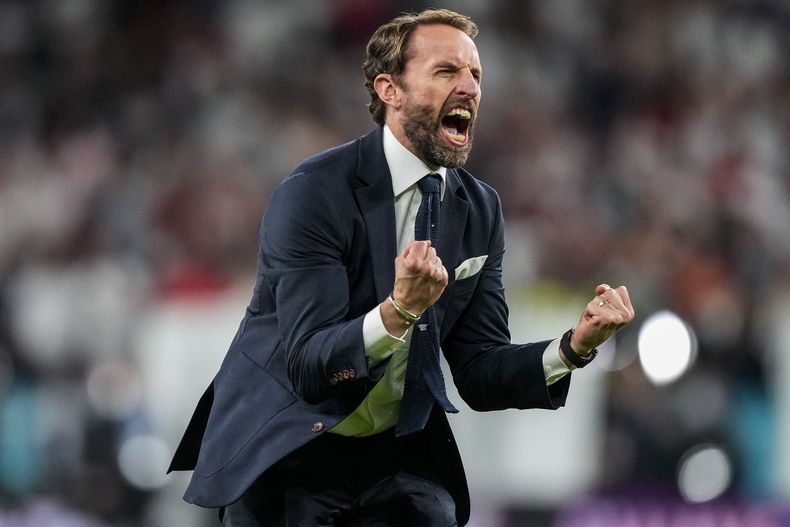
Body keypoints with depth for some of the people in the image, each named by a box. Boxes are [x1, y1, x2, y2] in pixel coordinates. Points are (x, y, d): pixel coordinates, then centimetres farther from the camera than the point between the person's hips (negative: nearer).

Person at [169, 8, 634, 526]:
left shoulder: (480, 209, 3)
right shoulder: (316, 192, -16)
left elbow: (481, 376, 1)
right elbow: (308, 367, -23)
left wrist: (574, 347, -16)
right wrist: (398, 311, -39)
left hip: (398, 460, 4)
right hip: (285, 456, -4)